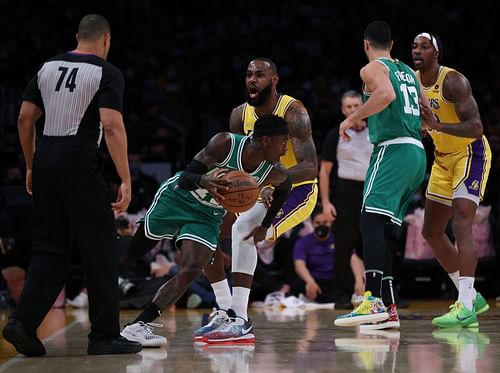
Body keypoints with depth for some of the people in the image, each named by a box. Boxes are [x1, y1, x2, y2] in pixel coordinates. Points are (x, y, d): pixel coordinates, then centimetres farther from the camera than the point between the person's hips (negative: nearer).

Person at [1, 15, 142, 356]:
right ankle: (105, 336, 6)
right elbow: (112, 126, -15)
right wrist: (126, 181, -15)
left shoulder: (48, 67, 13)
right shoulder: (107, 74, -4)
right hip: (79, 162, -6)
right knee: (100, 249, 3)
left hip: (45, 160, 6)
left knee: (50, 249, 13)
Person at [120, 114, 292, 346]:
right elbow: (185, 178, -28)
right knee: (133, 252, 7)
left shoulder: (273, 175, -17)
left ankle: (137, 326, -17)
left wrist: (265, 226, 8)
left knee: (191, 272, -16)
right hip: (176, 197, -3)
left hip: (207, 216, 3)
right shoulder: (225, 144, -29)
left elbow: (285, 185, 9)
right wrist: (203, 181, -52)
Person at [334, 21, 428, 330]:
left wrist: (352, 118, -13)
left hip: (393, 149, -8)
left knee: (371, 221, -18)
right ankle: (390, 310, 7)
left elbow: (386, 94, -22)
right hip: (417, 154, 8)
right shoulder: (409, 72, 23)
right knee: (385, 230, 10)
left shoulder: (373, 69, -1)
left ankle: (373, 302, -32)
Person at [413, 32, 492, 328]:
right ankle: (471, 296, 19)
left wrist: (438, 125, -41)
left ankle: (466, 308, -26)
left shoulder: (453, 81, -22)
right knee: (432, 231, 9)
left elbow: (476, 127, -30)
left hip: (471, 154, -9)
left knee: (462, 225, -22)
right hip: (444, 159, 9)